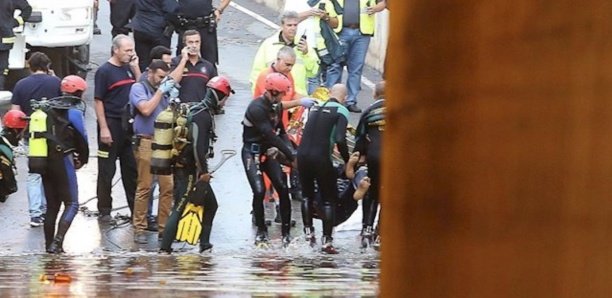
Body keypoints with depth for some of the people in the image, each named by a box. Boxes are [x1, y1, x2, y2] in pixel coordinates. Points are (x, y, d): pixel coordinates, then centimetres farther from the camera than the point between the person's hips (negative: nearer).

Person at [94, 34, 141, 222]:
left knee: (131, 168, 12)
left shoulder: (129, 68, 11)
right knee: (107, 170, 0)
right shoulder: (104, 71, -8)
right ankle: (104, 211, 7)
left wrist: (135, 67, 1)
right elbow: (98, 101, -11)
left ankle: (136, 209, 20)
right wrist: (104, 128, -17)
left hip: (128, 125, 7)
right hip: (111, 124, -7)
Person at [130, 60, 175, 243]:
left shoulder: (162, 91, 20)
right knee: (144, 187, -5)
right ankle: (140, 229, -1)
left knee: (167, 186, 0)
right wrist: (160, 91, -7)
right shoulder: (138, 88, 2)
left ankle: (164, 227, 6)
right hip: (146, 142, -6)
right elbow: (146, 109, -14)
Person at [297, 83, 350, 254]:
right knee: (329, 200, 7)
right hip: (320, 157, -5)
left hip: (303, 155, 5)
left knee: (307, 195, 25)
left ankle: (308, 232, 21)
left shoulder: (315, 107, 14)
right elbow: (340, 139, -15)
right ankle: (326, 241, 2)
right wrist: (347, 161, -3)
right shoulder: (341, 111, -3)